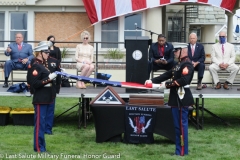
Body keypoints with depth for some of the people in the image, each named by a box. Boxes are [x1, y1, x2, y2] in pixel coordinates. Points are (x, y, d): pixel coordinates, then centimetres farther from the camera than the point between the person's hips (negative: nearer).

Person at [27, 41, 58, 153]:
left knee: (42, 122, 13)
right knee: (39, 122, -4)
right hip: (40, 99, -9)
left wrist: (53, 78, 7)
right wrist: (48, 78, -22)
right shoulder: (35, 66, -14)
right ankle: (39, 147, 1)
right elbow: (34, 84, -20)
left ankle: (41, 145, 20)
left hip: (46, 98, 10)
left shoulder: (44, 64, 15)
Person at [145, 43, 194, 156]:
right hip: (177, 99, 10)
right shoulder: (180, 64, 17)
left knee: (182, 124, -3)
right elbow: (168, 74, 18)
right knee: (178, 125, 13)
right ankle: (179, 149, 20)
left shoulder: (187, 64, -15)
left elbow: (184, 80, -26)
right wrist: (153, 81, 10)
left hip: (182, 99, -10)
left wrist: (168, 84, -18)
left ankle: (182, 151, 3)